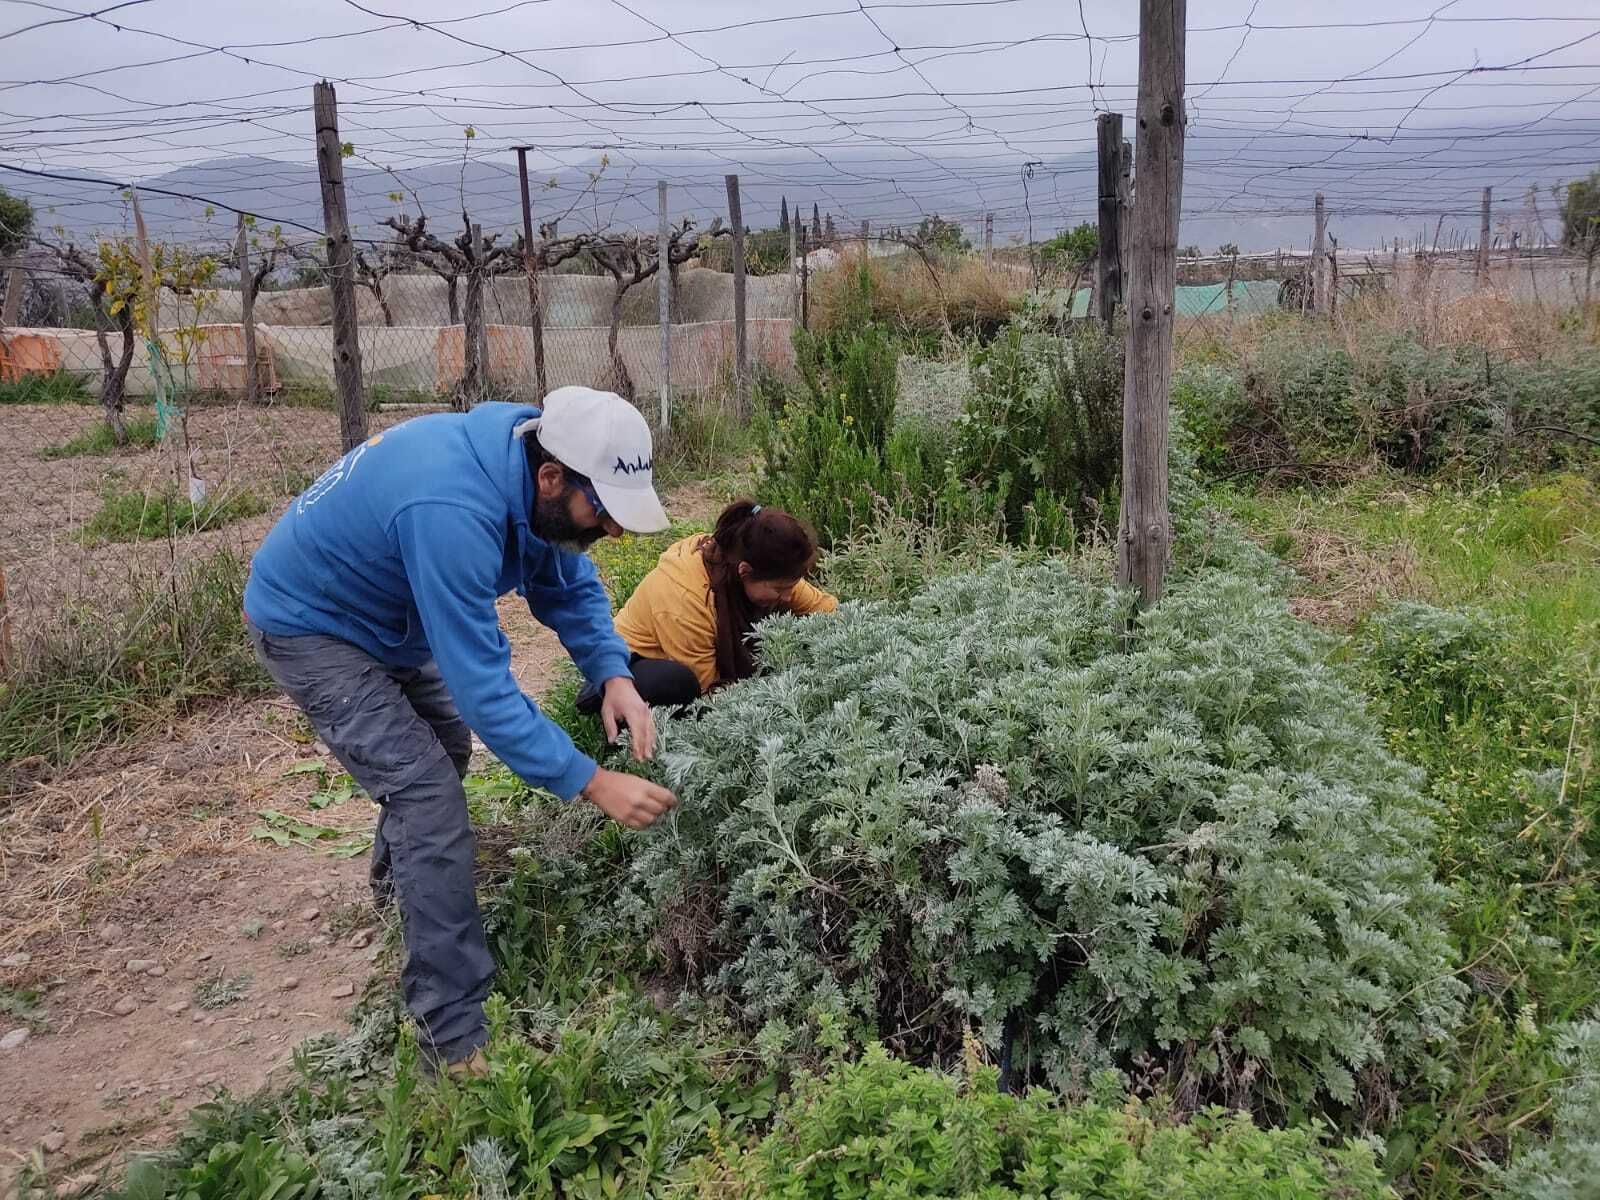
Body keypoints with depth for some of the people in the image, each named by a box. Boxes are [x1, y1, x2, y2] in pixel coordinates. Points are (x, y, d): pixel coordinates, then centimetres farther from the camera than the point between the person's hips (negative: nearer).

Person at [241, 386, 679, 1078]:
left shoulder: (529, 470, -15)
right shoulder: (452, 512, -41)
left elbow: (568, 585, -3)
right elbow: (483, 686, -39)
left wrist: (614, 675, -20)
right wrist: (591, 783, -37)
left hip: (381, 612, 9)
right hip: (308, 626, -9)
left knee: (448, 744, 23)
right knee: (429, 795, -16)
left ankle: (395, 879, 53)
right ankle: (455, 1039, -8)